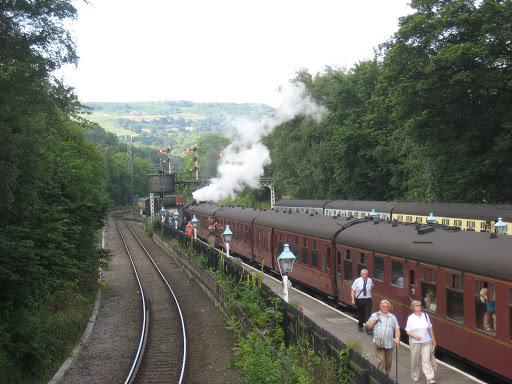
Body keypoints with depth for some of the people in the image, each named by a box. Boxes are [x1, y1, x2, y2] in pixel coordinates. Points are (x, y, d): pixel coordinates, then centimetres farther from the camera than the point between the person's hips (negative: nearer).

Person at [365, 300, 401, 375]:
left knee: (388, 361, 9)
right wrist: (374, 321, -8)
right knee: (381, 360, -12)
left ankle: (386, 375, 25)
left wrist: (397, 338, -7)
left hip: (389, 343, 3)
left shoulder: (392, 317, 13)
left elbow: (397, 329, 8)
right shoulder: (374, 315, 9)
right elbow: (367, 327, 8)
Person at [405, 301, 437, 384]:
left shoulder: (425, 316, 5)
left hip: (426, 342, 2)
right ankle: (415, 376, 26)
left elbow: (430, 328, 13)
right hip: (415, 342, -1)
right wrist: (415, 336, -20)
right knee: (415, 360, 7)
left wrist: (433, 339, 12)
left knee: (427, 360, -6)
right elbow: (408, 331, -3)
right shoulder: (411, 318, -4)